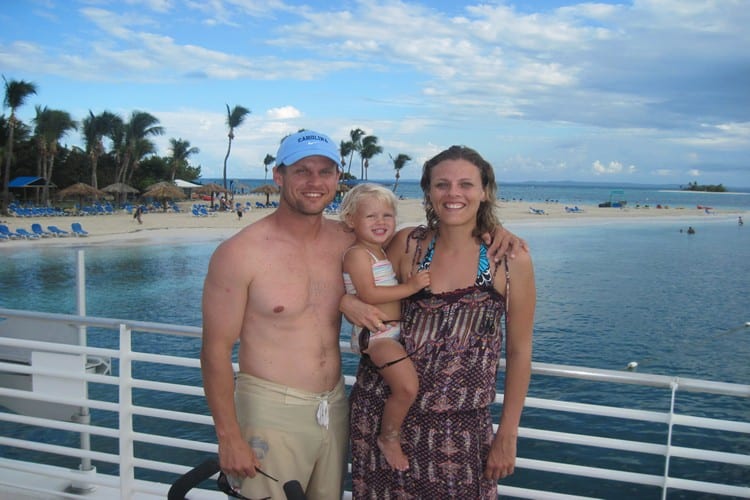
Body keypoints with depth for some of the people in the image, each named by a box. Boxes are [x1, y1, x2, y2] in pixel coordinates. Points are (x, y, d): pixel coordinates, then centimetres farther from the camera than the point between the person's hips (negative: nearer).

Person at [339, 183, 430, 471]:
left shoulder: (381, 252, 17)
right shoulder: (357, 253, -12)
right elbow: (368, 294, -23)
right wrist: (410, 287, -23)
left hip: (393, 331, 10)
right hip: (374, 335, -10)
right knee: (407, 386, -22)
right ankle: (389, 439, 1)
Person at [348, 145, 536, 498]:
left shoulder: (511, 259, -8)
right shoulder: (407, 244, -4)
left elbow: (519, 351, -2)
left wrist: (507, 436, 1)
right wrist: (349, 302, -14)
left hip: (461, 426, -1)